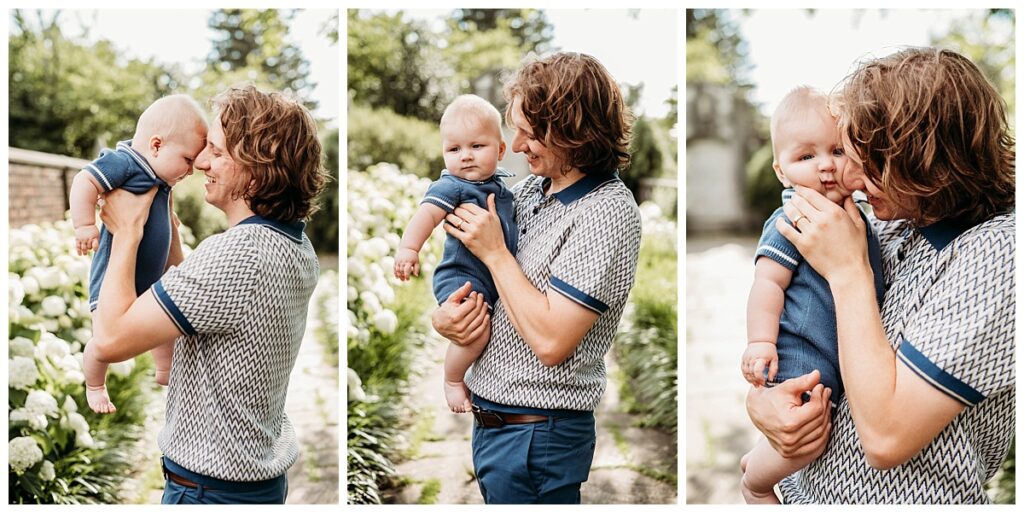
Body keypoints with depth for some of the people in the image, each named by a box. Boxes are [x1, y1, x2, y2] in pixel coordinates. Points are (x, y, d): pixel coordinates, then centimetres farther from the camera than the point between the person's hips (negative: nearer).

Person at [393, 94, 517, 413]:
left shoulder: (501, 184, 9)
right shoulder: (451, 187, -16)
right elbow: (427, 214, -33)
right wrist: (408, 247, -48)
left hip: (499, 277, 9)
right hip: (461, 276, -9)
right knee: (477, 331, -28)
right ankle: (452, 380, -1)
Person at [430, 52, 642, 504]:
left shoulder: (607, 212, -19)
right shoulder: (530, 187, 4)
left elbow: (550, 341, -25)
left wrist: (495, 252, -16)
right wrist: (443, 315, -6)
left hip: (535, 436, -8)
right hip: (489, 417, 8)